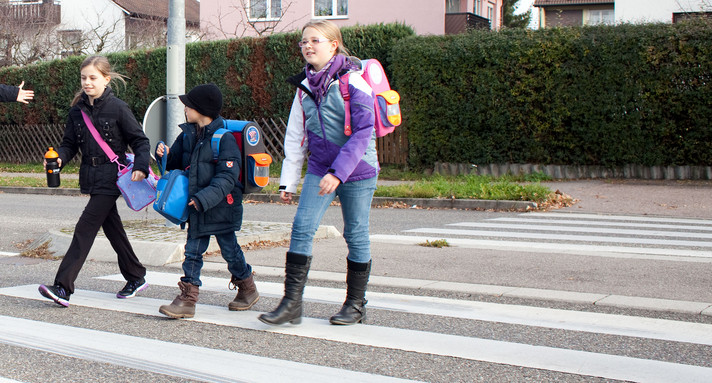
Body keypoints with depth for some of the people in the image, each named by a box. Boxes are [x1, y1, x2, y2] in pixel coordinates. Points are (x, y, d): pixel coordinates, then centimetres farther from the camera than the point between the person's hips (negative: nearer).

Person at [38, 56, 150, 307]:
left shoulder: (117, 108, -9)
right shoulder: (77, 110, 7)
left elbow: (140, 140, -6)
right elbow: (70, 143, 11)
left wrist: (140, 167, -21)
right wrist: (59, 157, -10)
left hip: (111, 178, -7)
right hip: (92, 177, 7)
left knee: (85, 228, -11)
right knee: (112, 228, 15)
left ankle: (63, 287, -11)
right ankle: (136, 277, 29)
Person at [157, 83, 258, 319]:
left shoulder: (224, 138, -17)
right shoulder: (188, 135, 6)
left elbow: (228, 177, -22)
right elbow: (177, 162, 19)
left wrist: (204, 198, -30)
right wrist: (165, 154, -4)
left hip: (221, 207, -6)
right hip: (196, 206, 6)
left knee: (230, 250, 9)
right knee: (193, 251, 4)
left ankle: (248, 289, 31)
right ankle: (187, 299, 7)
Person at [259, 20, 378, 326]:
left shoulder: (353, 83, -11)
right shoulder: (305, 88, 8)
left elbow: (362, 132, -18)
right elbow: (295, 137, 12)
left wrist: (338, 172, -26)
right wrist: (288, 181, 10)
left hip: (358, 170, -5)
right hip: (319, 169, 5)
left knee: (356, 235, 4)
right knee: (302, 227, -9)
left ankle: (356, 304, 18)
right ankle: (291, 303, -7)